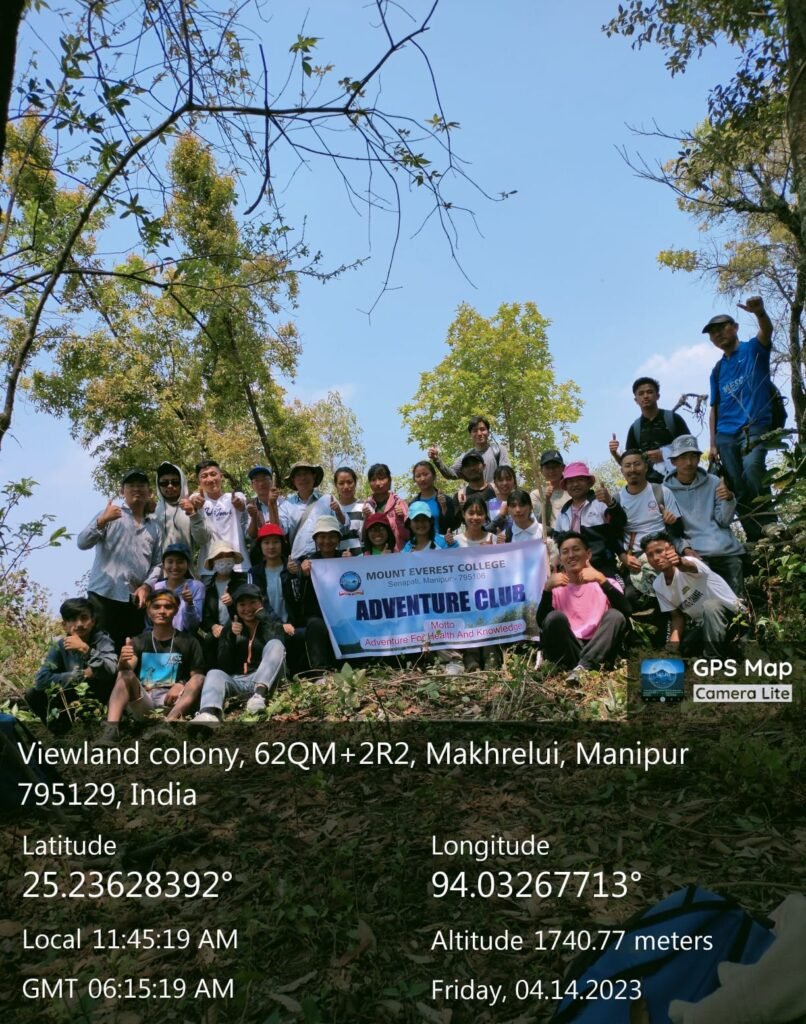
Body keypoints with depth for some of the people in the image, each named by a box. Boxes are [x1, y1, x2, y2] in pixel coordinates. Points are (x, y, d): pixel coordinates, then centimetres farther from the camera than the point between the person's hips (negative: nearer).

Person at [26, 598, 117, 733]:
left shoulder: (102, 640, -16)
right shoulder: (59, 646, -8)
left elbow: (112, 670, -33)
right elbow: (41, 680, -20)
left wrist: (85, 649, -41)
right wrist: (82, 674, -25)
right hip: (70, 699, 2)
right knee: (32, 695, -17)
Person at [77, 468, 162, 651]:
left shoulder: (154, 526, 17)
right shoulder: (111, 514, 7)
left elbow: (157, 563, 13)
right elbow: (82, 543, -5)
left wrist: (146, 586, -2)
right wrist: (101, 521, -19)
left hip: (135, 599, 3)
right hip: (104, 595, -3)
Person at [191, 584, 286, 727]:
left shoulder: (273, 623, 9)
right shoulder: (229, 628, 13)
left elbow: (275, 647, -14)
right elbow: (223, 667, 2)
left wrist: (264, 618, -10)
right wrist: (231, 638, -11)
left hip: (264, 680, -1)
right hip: (236, 681, 2)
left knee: (275, 644, -25)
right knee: (214, 673, -29)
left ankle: (259, 693, -45)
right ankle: (209, 714, -60)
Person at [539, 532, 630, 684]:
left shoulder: (606, 582, 8)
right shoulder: (556, 587, 9)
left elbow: (626, 612, -14)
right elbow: (542, 622, -8)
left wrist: (601, 580, -23)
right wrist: (548, 588, -20)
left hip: (597, 652, 0)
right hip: (567, 652, 0)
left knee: (615, 616, -24)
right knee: (555, 617, -26)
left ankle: (582, 667, -33)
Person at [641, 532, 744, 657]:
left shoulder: (687, 563, -25)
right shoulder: (658, 585, -3)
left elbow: (689, 567, -52)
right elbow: (677, 615, 4)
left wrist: (679, 562, -76)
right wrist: (674, 640, -13)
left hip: (730, 612, -8)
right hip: (702, 624, 8)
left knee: (709, 606, -37)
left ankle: (714, 660, -24)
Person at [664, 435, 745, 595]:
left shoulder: (713, 482, 9)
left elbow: (724, 521, 4)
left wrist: (729, 499, -14)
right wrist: (684, 549, -16)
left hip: (727, 550, 3)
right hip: (696, 553, -2)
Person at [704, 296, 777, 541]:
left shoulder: (753, 349, 8)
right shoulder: (717, 371, 20)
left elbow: (766, 332, -15)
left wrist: (760, 313, -38)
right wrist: (712, 443, 9)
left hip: (755, 427, -5)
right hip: (725, 435, 5)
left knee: (752, 473, -29)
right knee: (739, 491, 0)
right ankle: (756, 539, 6)